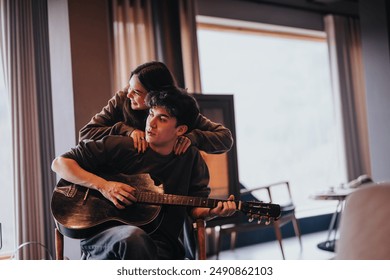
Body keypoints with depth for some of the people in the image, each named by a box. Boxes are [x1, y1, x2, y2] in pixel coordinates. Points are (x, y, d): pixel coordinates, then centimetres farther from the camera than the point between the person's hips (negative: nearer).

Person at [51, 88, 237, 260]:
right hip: (102, 235, -1)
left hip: (157, 246, 2)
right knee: (133, 236, -36)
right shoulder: (120, 147, -2)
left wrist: (213, 211, -12)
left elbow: (196, 207, 12)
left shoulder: (190, 158, 7)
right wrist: (104, 186, -14)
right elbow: (60, 163, -1)